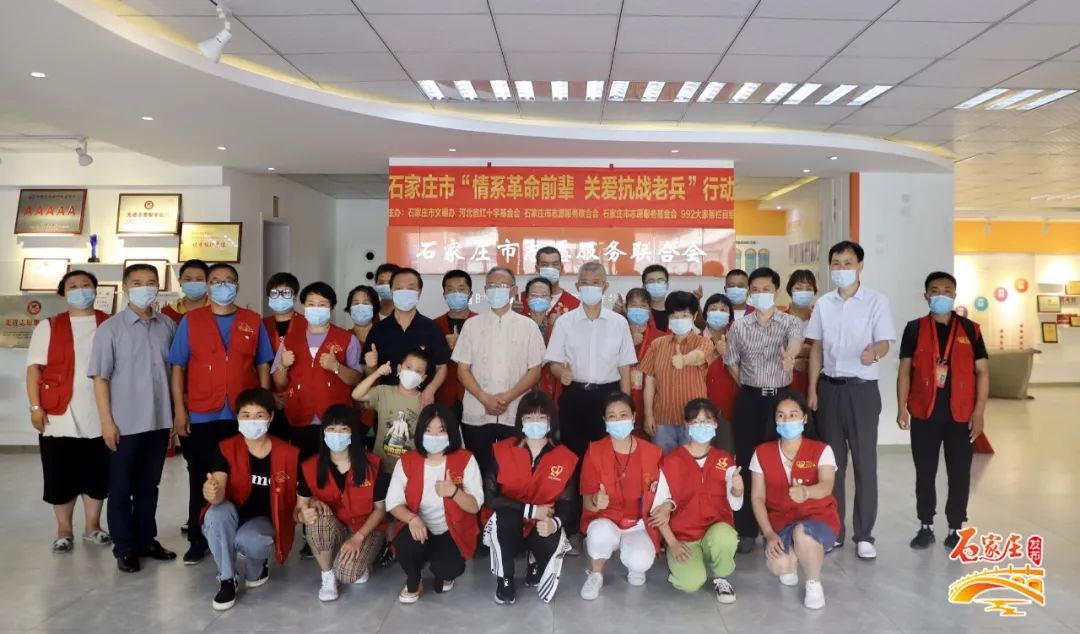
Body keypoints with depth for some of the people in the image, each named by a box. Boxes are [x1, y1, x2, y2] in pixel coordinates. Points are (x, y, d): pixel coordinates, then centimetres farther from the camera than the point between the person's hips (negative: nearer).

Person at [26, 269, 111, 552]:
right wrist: (35, 407, -8)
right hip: (59, 416, -1)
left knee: (97, 475, 9)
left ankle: (93, 526, 24)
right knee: (61, 476, 6)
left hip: (99, 416, 1)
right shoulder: (48, 326, 4)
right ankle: (64, 531, 21)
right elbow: (34, 368, 0)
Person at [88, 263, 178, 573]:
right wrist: (107, 421, -10)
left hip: (160, 420, 3)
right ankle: (125, 547, 20)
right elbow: (100, 377, -6)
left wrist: (179, 409, 5)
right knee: (121, 487, 8)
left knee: (149, 485, 15)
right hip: (125, 423, -3)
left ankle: (146, 539, 27)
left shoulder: (168, 326, 3)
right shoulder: (110, 328, -6)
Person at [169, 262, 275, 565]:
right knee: (201, 481, 8)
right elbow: (178, 368, 2)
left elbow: (263, 366, 8)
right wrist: (179, 410, -4)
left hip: (243, 415, 1)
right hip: (201, 416, 0)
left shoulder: (254, 322, 6)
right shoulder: (190, 321, 3)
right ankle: (198, 542, 19)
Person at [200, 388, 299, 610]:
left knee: (247, 541, -34)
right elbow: (219, 492, -26)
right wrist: (212, 492, -51)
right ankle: (227, 579, -12)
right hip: (231, 519, 1)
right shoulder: (226, 449, -12)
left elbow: (295, 495, 0)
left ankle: (257, 568, 6)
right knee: (217, 511, -33)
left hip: (265, 520, -1)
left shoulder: (288, 454, -11)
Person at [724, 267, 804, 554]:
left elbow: (796, 341, -27)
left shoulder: (791, 322, -3)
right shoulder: (739, 326, 3)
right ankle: (746, 529, 12)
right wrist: (751, 388, 6)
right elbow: (732, 363, 12)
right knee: (747, 462, 3)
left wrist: (789, 356, -49)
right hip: (749, 399, 1)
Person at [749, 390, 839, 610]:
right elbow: (757, 497, -1)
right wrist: (769, 534, -12)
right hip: (780, 520, 2)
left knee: (802, 533, -38)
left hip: (818, 517, -2)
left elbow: (826, 487, -26)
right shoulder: (762, 453, -1)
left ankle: (814, 584, -6)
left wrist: (806, 492, -49)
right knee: (777, 564, -28)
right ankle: (792, 563, 14)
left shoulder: (821, 450, -7)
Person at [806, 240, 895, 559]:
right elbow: (817, 349, 10)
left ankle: (864, 534, 11)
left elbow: (885, 342, -13)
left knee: (865, 461, 1)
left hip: (862, 389, -3)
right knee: (832, 460, 9)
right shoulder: (823, 304, 7)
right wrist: (812, 389, 5)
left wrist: (875, 351, -37)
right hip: (830, 387, 3)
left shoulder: (877, 301, -4)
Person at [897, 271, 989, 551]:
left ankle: (955, 529, 20)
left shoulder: (970, 329, 3)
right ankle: (926, 527, 21)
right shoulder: (915, 329, 3)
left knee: (959, 474, 7)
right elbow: (905, 370, 3)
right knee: (924, 473, 8)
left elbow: (982, 372, 2)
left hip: (960, 415, 0)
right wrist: (901, 408, -4)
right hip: (924, 414, 0)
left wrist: (979, 412, -6)